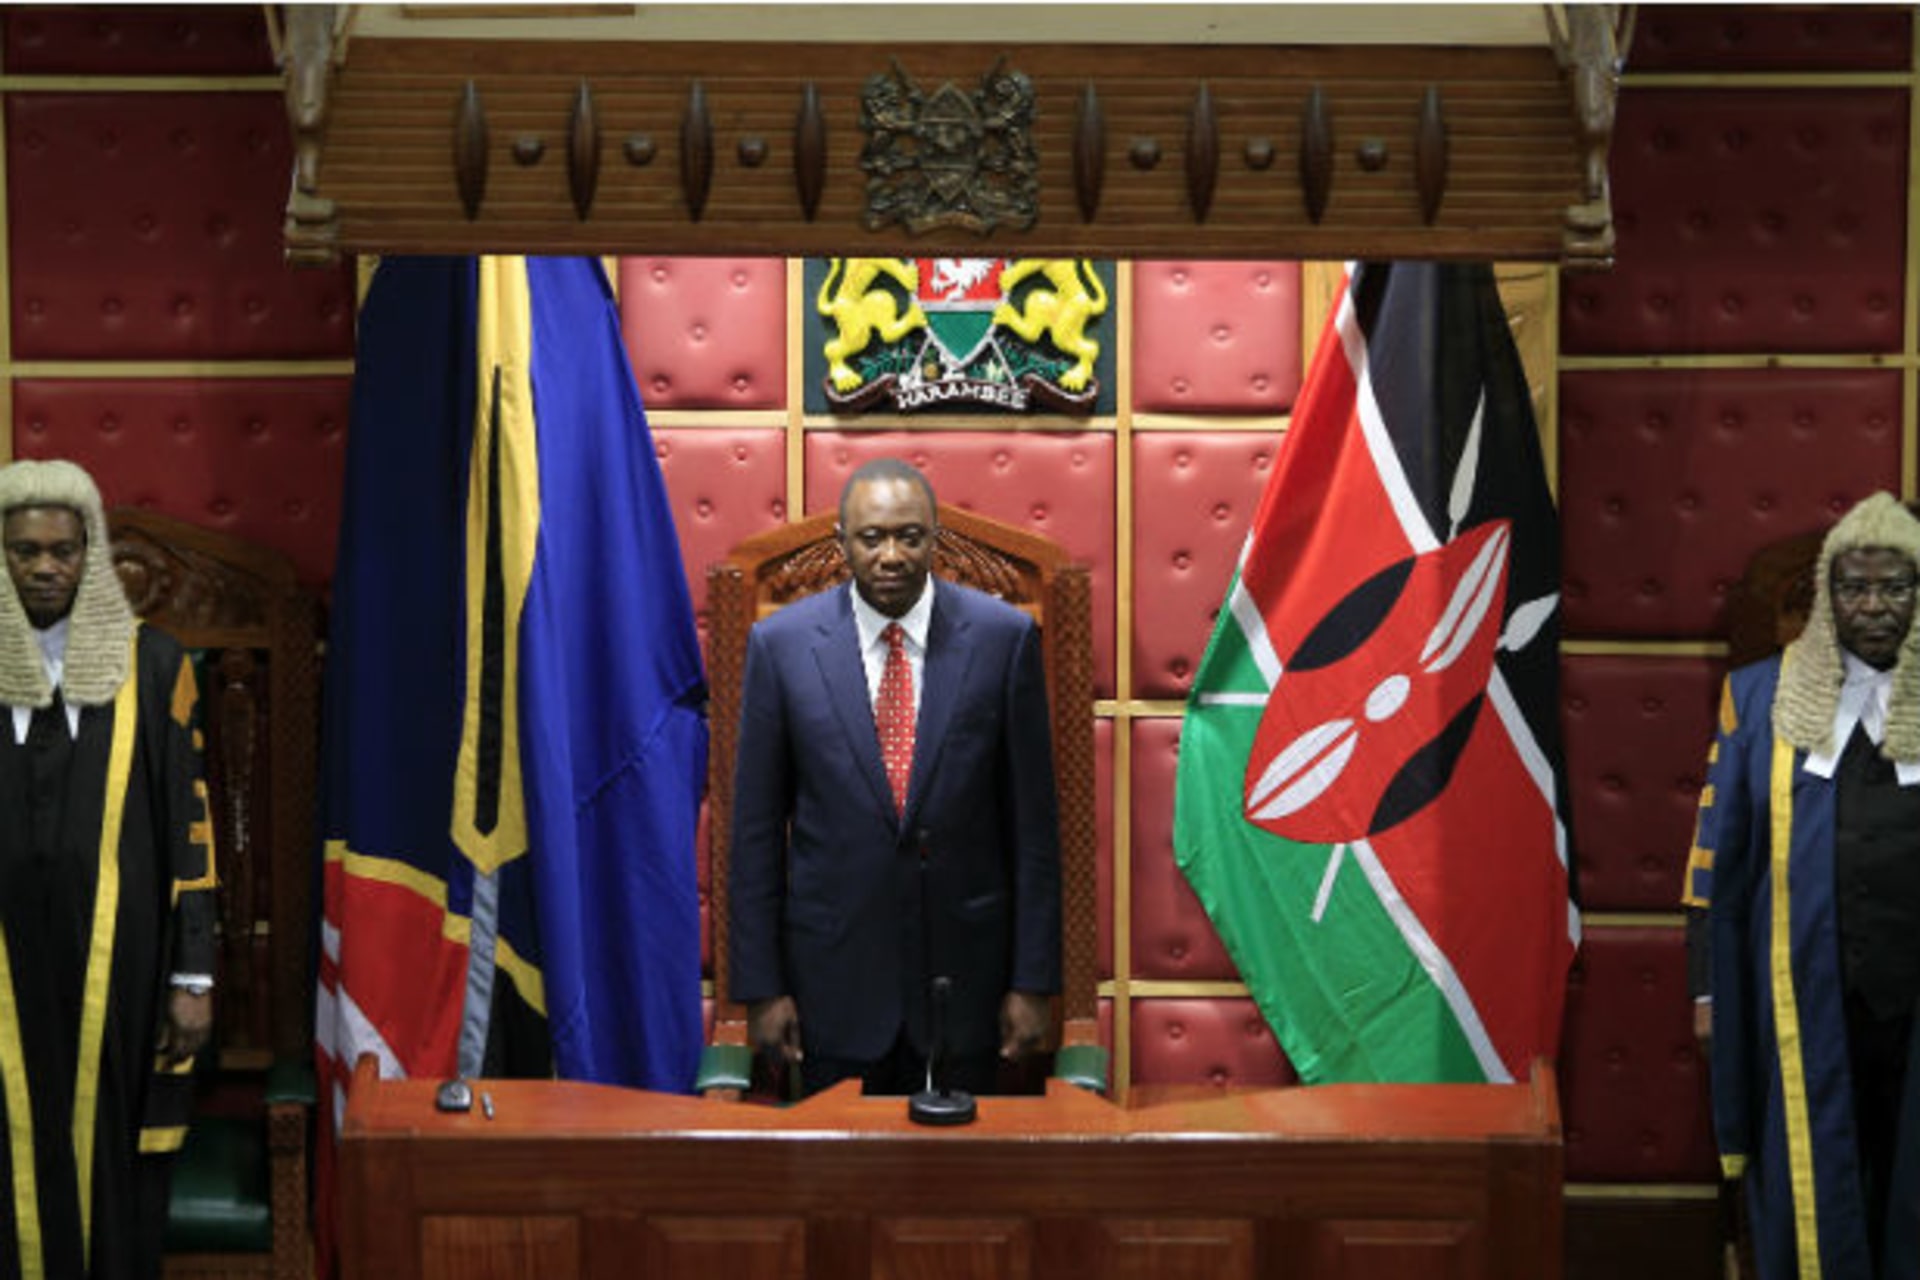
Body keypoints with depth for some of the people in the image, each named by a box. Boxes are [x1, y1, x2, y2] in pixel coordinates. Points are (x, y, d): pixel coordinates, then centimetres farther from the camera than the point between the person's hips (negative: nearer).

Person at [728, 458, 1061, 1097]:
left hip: (964, 972, 0)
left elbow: (1032, 820, 0)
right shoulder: (781, 643, -3)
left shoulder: (1004, 636, -3)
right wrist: (760, 987, -1)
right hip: (833, 972, 0)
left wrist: (1033, 982, -2)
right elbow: (756, 827, 1)